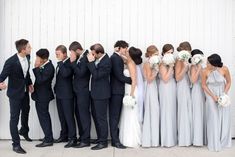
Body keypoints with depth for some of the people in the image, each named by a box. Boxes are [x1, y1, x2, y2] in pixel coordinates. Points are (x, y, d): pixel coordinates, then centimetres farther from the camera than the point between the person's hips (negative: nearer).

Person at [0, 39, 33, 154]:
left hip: (25, 91, 7)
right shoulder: (11, 62, -28)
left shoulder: (27, 57, -7)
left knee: (26, 111, 26)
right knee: (14, 117, 0)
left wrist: (29, 83, 5)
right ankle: (16, 144, 11)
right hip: (15, 93, -7)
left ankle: (24, 131, 53)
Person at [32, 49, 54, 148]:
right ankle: (48, 137, 28)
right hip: (41, 95, 10)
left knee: (43, 117, -2)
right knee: (45, 116, 16)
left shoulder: (49, 67, -23)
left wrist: (37, 68, -25)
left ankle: (48, 140, 6)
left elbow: (40, 80, -27)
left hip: (42, 96, -10)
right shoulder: (44, 65, 4)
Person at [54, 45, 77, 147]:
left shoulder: (69, 63, -14)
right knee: (62, 116, 15)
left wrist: (60, 62, -23)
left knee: (69, 116, -5)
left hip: (67, 94, -8)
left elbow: (65, 74, -30)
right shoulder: (60, 63, 11)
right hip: (59, 93, 8)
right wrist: (56, 88, 17)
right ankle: (64, 135, 26)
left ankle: (72, 138, 1)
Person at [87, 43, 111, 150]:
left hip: (101, 93, -9)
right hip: (95, 92, 9)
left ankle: (103, 142, 11)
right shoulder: (97, 59, 1)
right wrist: (91, 61, -2)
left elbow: (96, 75, -25)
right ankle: (100, 138, 31)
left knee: (101, 117, -1)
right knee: (95, 115, 18)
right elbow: (93, 72, 10)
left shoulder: (106, 62, -23)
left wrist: (91, 62, -23)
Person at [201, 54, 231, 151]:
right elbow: (204, 85, -8)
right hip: (211, 95, -1)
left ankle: (224, 141, 24)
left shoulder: (224, 69, -19)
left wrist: (224, 94, -12)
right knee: (213, 118, -2)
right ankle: (215, 143, 11)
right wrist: (213, 96, -13)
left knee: (224, 117, 5)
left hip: (223, 94, 2)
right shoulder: (205, 71, -20)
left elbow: (228, 82, -3)